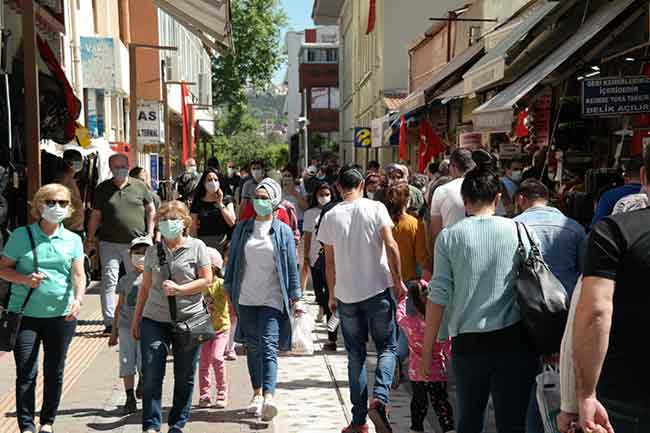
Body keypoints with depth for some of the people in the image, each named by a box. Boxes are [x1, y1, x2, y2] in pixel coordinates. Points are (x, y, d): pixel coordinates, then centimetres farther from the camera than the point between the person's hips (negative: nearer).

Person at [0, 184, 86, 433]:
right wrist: (24, 279, -17)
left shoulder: (73, 240, 5)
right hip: (25, 313, -2)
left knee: (54, 372, 11)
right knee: (26, 373, -2)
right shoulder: (21, 235, 0)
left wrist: (78, 299, -21)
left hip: (61, 315, 2)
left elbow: (78, 274, -3)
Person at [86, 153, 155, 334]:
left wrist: (150, 233, 2)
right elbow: (95, 215, 9)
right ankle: (110, 322, 0)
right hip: (109, 243, 0)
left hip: (136, 243, 0)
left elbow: (151, 210, 10)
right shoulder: (103, 189, 6)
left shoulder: (140, 186, 5)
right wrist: (90, 240, 7)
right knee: (109, 281, -5)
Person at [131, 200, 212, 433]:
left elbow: (206, 280, -4)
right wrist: (136, 318, 14)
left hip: (188, 319, -2)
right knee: (151, 375, -4)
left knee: (185, 377, 8)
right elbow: (145, 287, 14)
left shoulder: (197, 247, 0)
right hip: (155, 320, 2)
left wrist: (178, 289, -16)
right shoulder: (153, 251, 9)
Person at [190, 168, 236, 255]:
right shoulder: (198, 203, 6)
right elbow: (193, 229, 7)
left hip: (223, 244, 0)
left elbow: (232, 222, -5)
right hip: (204, 245, 0)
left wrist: (220, 204, -6)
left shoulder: (226, 200, 7)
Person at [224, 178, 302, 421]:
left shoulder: (283, 232, 2)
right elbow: (232, 261, 11)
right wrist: (228, 290, 8)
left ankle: (268, 397, -24)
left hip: (272, 299, -3)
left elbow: (291, 266, 2)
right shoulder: (242, 229, 7)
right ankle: (257, 393, 24)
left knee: (269, 347, -13)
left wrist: (295, 298, -1)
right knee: (253, 346, 11)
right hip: (246, 298, 3)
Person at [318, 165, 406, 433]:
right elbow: (390, 245, -12)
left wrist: (332, 295, 15)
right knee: (387, 348, 9)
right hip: (378, 290, -2)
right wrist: (398, 281, -3)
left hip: (346, 294, 2)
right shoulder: (376, 208, -3)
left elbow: (329, 261, 5)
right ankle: (379, 398, -16)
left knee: (356, 355, 11)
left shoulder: (330, 216, 3)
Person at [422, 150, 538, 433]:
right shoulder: (517, 231, -1)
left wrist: (427, 349, 4)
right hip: (514, 340, 0)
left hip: (467, 343, 1)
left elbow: (438, 296, -4)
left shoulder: (449, 237, -1)